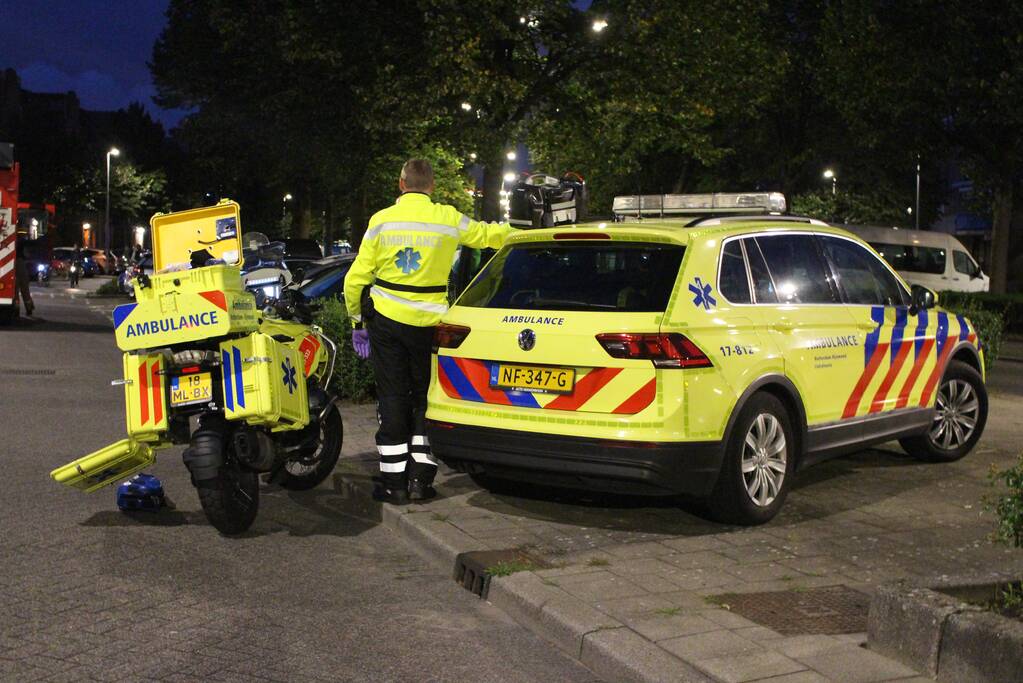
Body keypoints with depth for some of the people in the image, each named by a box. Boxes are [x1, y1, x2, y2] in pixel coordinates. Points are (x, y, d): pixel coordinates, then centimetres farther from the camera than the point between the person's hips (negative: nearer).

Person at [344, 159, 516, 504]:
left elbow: (356, 278, -1)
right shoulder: (448, 219, 0)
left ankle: (394, 482, 8)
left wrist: (357, 319, 11)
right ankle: (420, 478, 11)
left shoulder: (382, 220, -2)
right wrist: (510, 230, 37)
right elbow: (488, 234, 16)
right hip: (429, 321, 1)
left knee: (393, 399, 6)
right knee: (425, 398, 12)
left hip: (386, 320, 0)